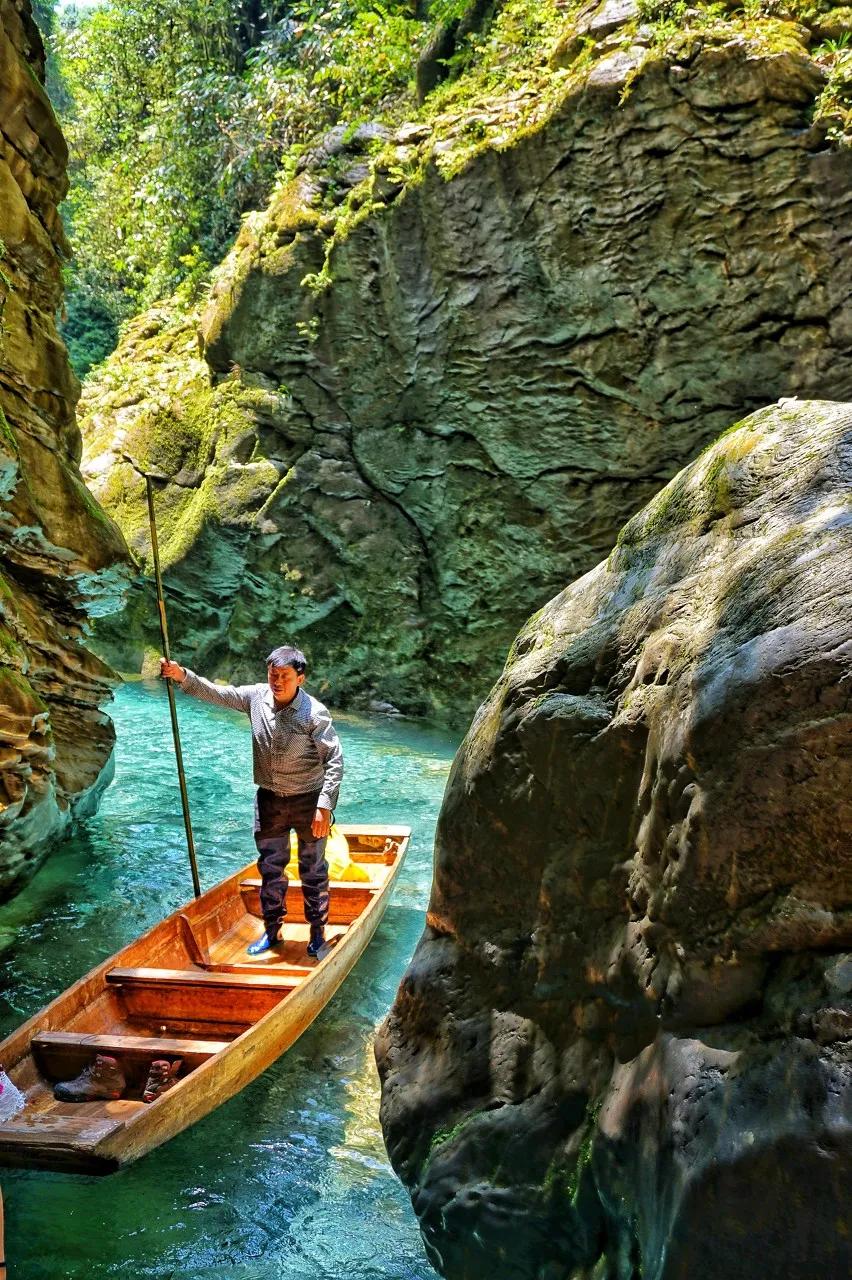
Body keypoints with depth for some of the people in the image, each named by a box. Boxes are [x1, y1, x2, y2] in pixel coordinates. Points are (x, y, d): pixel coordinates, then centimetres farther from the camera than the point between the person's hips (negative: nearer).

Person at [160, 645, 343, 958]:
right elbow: (216, 693, -2)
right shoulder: (257, 696, -6)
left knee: (313, 870, 10)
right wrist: (182, 676, -19)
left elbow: (335, 761, -18)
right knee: (270, 867, 14)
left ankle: (318, 931, 25)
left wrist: (325, 806, -23)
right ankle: (272, 930, 29)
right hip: (269, 800, 5)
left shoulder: (314, 713, -20)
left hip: (308, 801, -4)